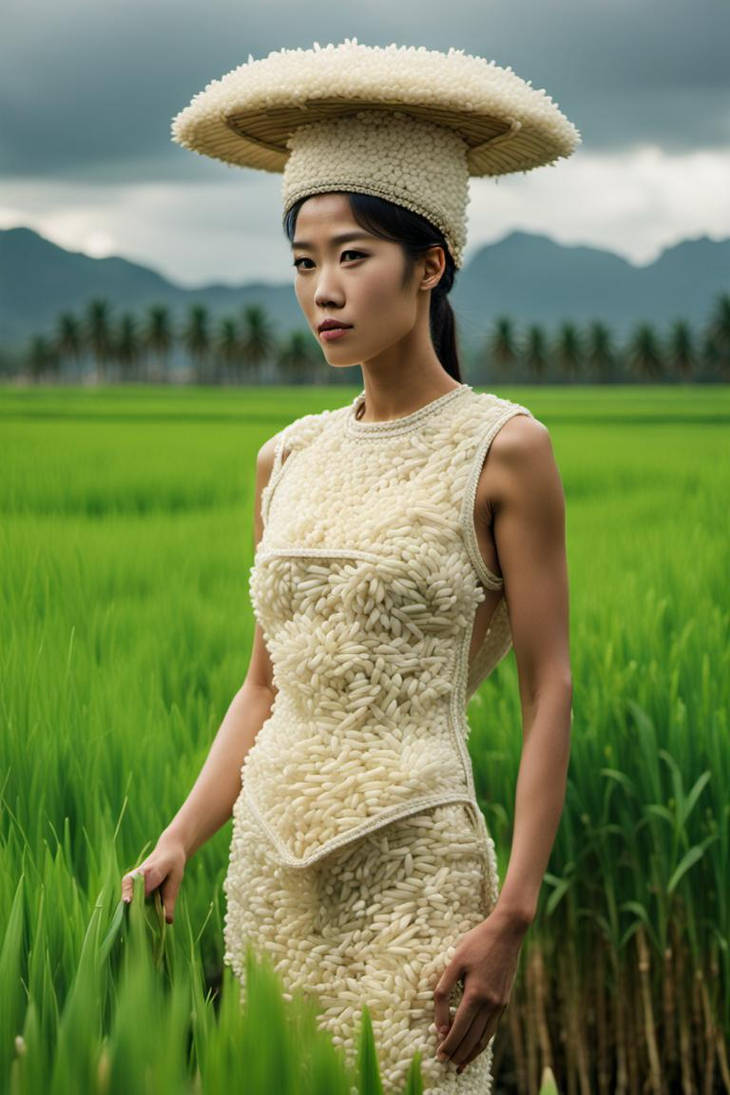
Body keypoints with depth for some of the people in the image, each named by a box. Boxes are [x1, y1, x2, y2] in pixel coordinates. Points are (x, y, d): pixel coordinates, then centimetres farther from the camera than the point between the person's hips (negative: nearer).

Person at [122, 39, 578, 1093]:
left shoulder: (503, 449, -6)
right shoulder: (289, 458, 9)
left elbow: (549, 692, -7)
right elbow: (265, 686, 13)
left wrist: (512, 915, -13)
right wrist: (178, 839, 2)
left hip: (412, 859, -5)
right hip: (270, 859, 5)